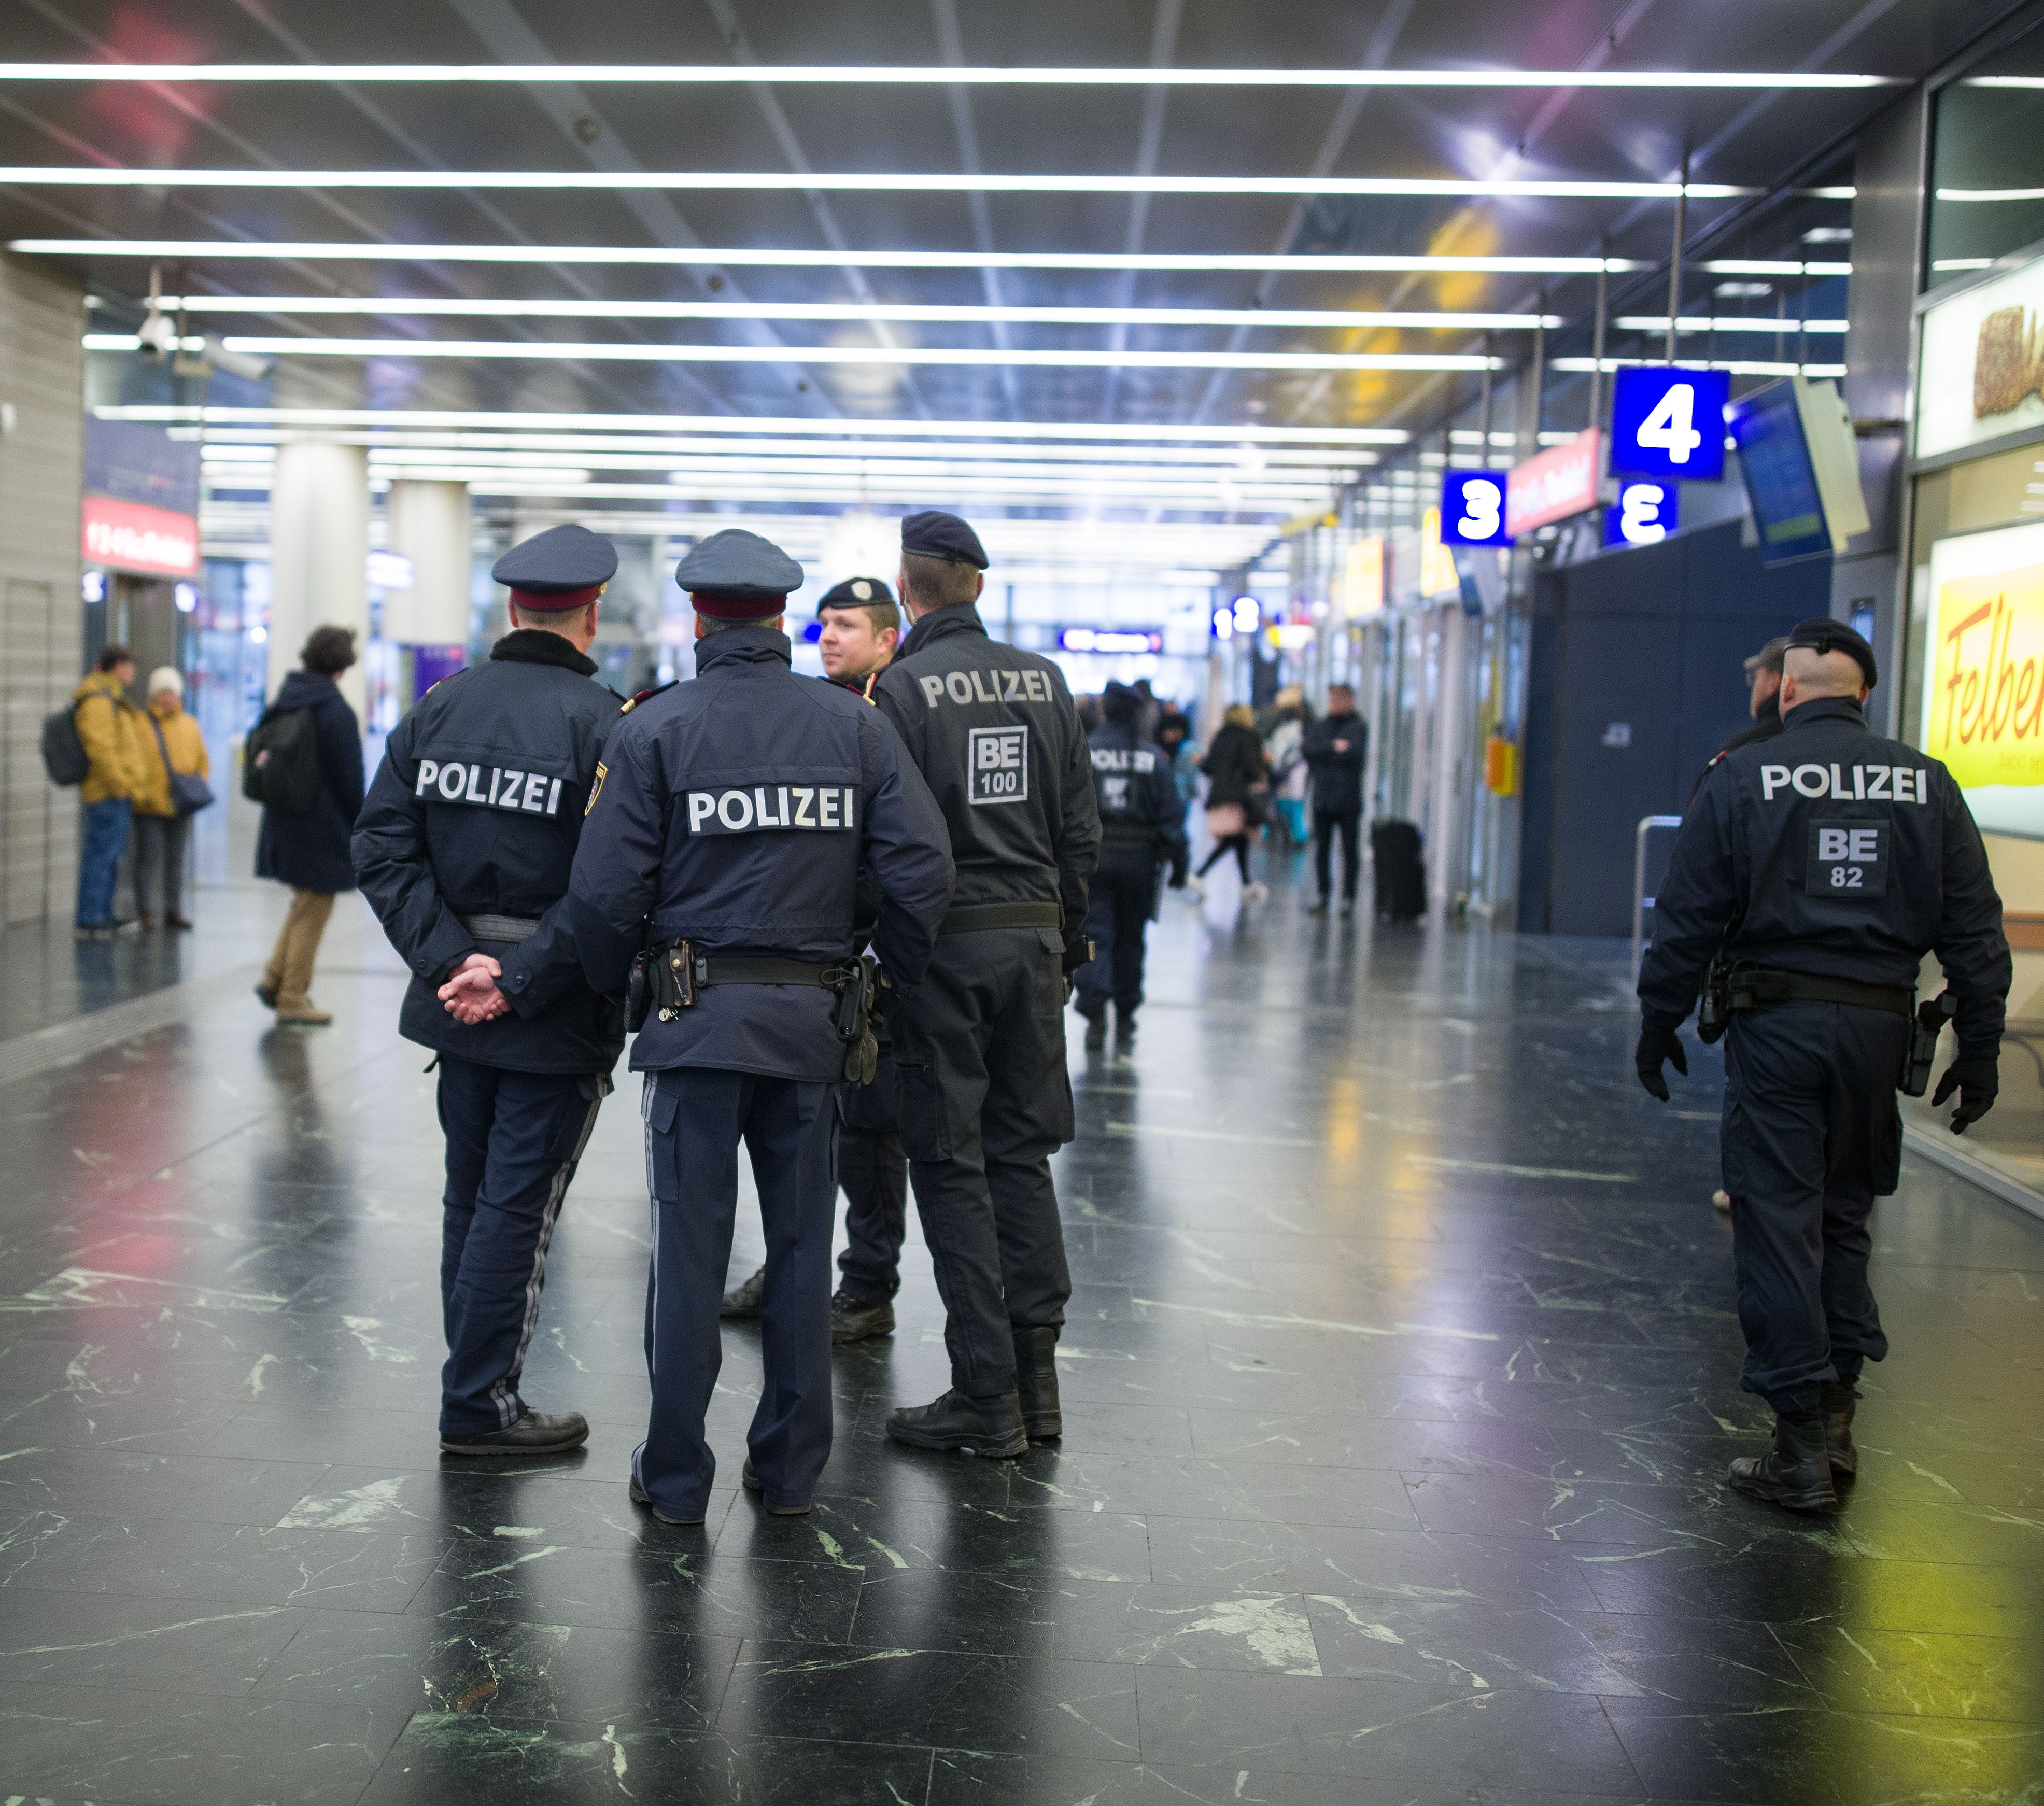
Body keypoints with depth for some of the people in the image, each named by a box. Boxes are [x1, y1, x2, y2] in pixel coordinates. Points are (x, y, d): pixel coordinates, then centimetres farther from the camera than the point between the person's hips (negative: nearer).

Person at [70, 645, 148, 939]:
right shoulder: (97, 701, -14)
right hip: (109, 792, -11)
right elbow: (99, 748, -22)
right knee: (102, 853, -10)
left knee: (110, 854, 16)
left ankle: (103, 915, 24)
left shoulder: (110, 698, 19)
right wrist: (120, 786, -21)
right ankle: (90, 920, -9)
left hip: (118, 793, 11)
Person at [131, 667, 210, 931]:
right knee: (148, 859, -2)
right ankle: (146, 911, 3)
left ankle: (173, 910, 15)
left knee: (176, 859, 9)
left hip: (181, 808, 4)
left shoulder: (190, 725, 11)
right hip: (150, 808, -4)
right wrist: (139, 792, -16)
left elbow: (203, 763, 15)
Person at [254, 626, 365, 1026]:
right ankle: (293, 997, 11)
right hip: (323, 829, -7)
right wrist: (361, 830, -3)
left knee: (304, 904, 23)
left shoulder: (285, 701, 5)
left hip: (283, 824, 7)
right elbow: (350, 779, -15)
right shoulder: (337, 712, -17)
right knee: (312, 912, 5)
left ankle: (275, 978, 15)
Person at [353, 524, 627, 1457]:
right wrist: (519, 983, -18)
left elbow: (382, 846, -2)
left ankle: (478, 1385, 28)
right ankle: (478, 1406, 10)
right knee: (517, 1204, 3)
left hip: (460, 990, 6)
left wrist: (451, 957, -8)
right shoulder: (601, 722, -13)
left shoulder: (439, 706, 3)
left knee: (469, 1195, 17)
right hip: (557, 1011, -5)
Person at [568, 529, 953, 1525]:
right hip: (813, 1023, 2)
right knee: (802, 1246, 12)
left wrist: (610, 990, 10)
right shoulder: (856, 725, 3)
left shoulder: (653, 728, -4)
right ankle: (790, 1467, 21)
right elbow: (922, 866, -3)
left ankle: (675, 1476, 13)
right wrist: (898, 983, 10)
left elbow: (605, 891, -8)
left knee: (689, 1250, 5)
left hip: (696, 1018, -2)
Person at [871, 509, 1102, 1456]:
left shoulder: (903, 687, -9)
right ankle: (1035, 1378, 15)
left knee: (951, 1164, 1)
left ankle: (986, 1396, 3)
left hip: (945, 940, -5)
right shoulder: (1043, 679, 7)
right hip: (1035, 933, 5)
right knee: (1022, 1154, 13)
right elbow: (1081, 828, 9)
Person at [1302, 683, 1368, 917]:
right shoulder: (1319, 726, 13)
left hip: (1348, 801, -4)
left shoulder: (1359, 727, 0)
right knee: (1321, 849, 7)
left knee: (1350, 850, 0)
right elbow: (1309, 751, -2)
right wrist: (1335, 747, -13)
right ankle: (1323, 894, 15)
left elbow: (1356, 754, -15)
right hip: (1322, 799, 4)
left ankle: (1348, 897, 4)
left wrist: (1325, 754, -7)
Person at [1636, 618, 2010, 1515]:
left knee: (1778, 1222, 2)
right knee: (1844, 1214, 18)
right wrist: (1978, 1052, 10)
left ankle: (1802, 1447, 3)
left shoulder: (1742, 778, -4)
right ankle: (1835, 1417, 20)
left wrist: (1658, 1024, 6)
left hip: (1776, 1020, -3)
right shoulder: (1925, 783, 5)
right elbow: (1974, 930, 5)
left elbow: (1686, 919, -4)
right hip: (1878, 1025, 3)